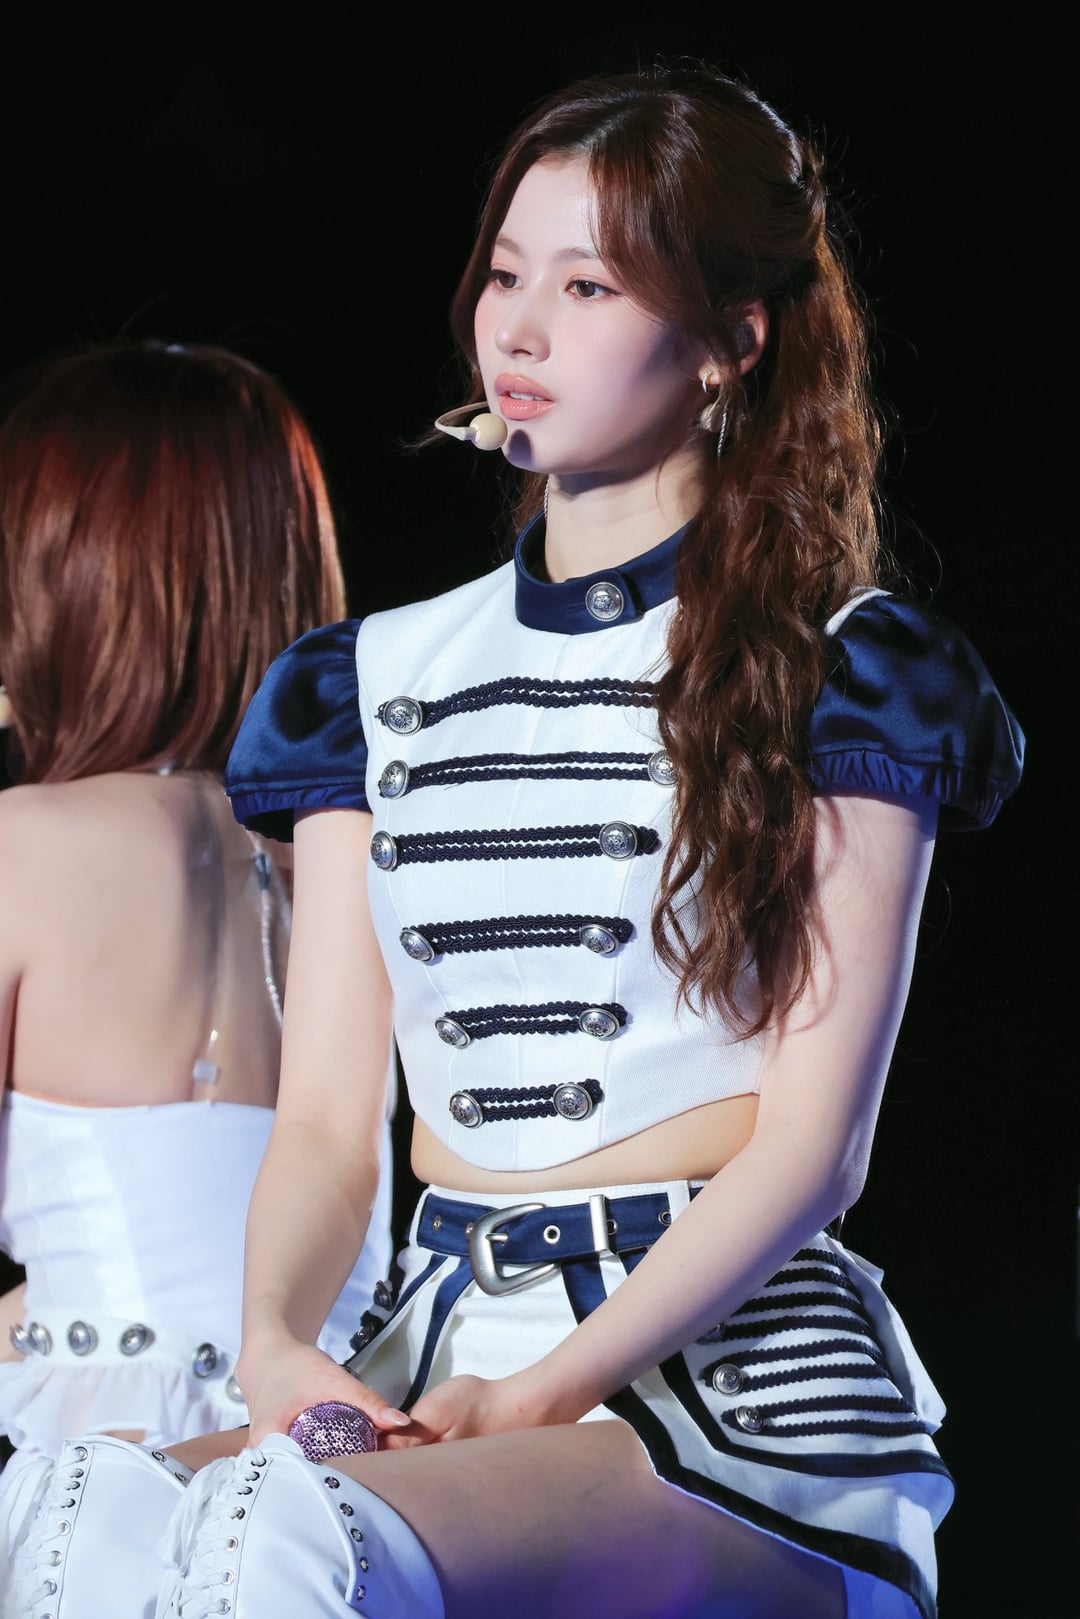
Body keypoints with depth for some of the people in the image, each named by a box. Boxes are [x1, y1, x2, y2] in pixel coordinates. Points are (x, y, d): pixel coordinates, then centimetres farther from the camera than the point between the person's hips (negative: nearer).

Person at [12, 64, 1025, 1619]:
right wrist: (277, 1344, -10)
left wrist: (547, 1396, -16)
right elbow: (326, 1113, 11)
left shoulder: (842, 671, 3)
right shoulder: (382, 679, 17)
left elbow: (813, 1137, -4)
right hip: (441, 1348, 5)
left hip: (732, 1359, -5)